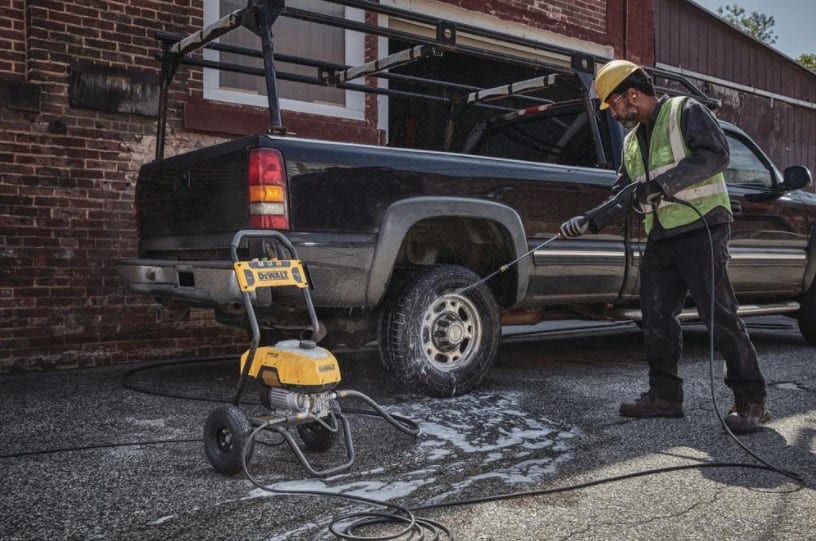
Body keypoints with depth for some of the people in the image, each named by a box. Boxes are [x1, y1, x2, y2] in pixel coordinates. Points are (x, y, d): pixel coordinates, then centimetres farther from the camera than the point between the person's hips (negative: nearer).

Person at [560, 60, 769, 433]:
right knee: (656, 316, 7)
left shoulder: (685, 111, -2)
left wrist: (663, 182, -23)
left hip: (701, 228, -8)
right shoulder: (632, 141, 21)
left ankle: (751, 399, -2)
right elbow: (621, 195, 22)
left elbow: (716, 154, -16)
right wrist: (587, 221, 8)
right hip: (661, 237, 8)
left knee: (718, 313, -10)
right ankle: (664, 395, 16)